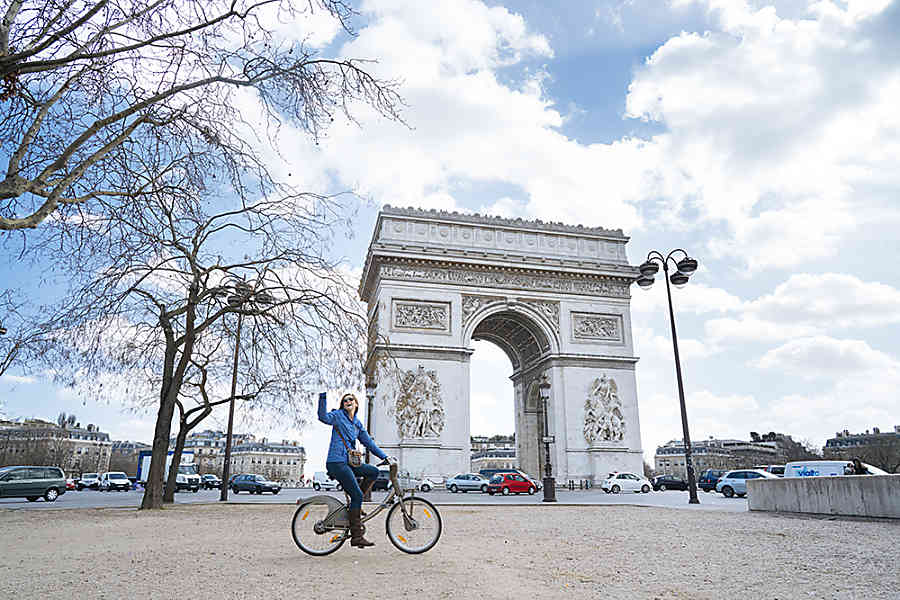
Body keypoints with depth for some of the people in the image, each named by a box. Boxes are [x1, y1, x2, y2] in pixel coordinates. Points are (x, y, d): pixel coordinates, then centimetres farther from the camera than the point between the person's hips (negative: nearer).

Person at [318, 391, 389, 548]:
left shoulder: (357, 424, 18)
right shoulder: (338, 415, 0)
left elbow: (369, 443, 20)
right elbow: (324, 417, -22)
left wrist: (384, 457, 16)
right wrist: (322, 398, -29)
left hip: (348, 462, 7)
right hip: (336, 462, -7)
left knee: (373, 472, 0)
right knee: (357, 495, -11)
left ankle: (355, 504, 8)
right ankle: (356, 536, -7)